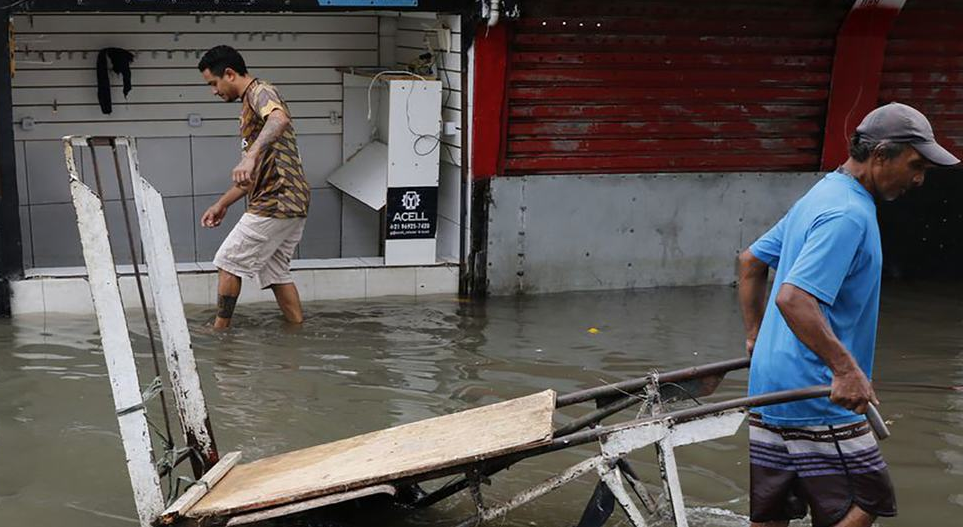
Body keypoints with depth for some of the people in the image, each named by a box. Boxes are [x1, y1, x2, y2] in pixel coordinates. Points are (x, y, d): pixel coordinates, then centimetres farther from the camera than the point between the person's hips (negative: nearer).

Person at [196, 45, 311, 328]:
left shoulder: (260, 92, -8)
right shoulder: (250, 103, 23)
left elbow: (279, 119, -36)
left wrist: (250, 156, -48)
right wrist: (222, 204, 26)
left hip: (276, 200, -10)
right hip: (290, 202, 10)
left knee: (228, 262, -2)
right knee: (276, 270, 14)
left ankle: (219, 331, 8)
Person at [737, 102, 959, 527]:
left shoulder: (820, 196, 14)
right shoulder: (849, 215, -18)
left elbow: (751, 260, 22)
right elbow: (793, 298, -30)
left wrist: (755, 334, 24)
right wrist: (847, 367, -32)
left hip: (768, 389, 10)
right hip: (818, 398, -10)